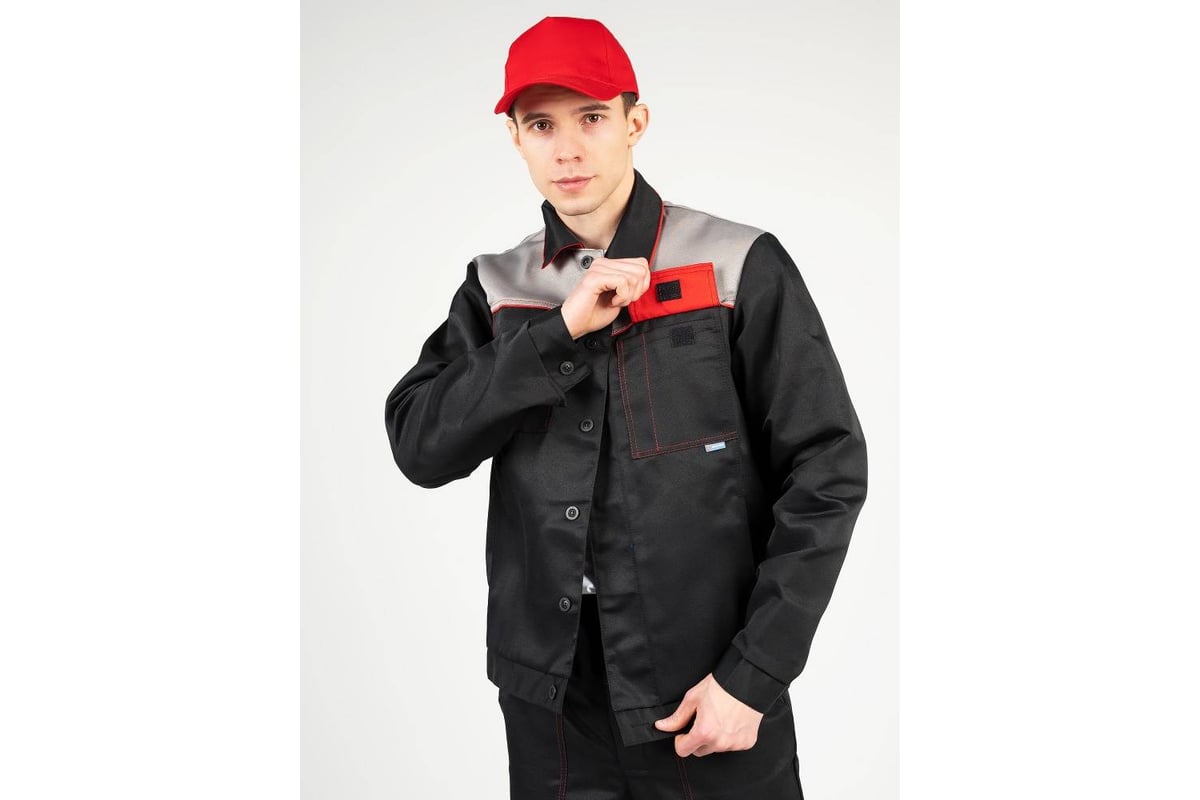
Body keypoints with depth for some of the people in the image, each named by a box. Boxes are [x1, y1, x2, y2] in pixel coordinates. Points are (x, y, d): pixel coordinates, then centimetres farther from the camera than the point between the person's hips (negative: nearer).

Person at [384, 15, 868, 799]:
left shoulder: (739, 267, -7)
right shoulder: (497, 288, 5)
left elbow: (828, 470, -7)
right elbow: (420, 448, -6)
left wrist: (754, 673, -12)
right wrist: (558, 332, -16)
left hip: (705, 682, -3)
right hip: (549, 687, 3)